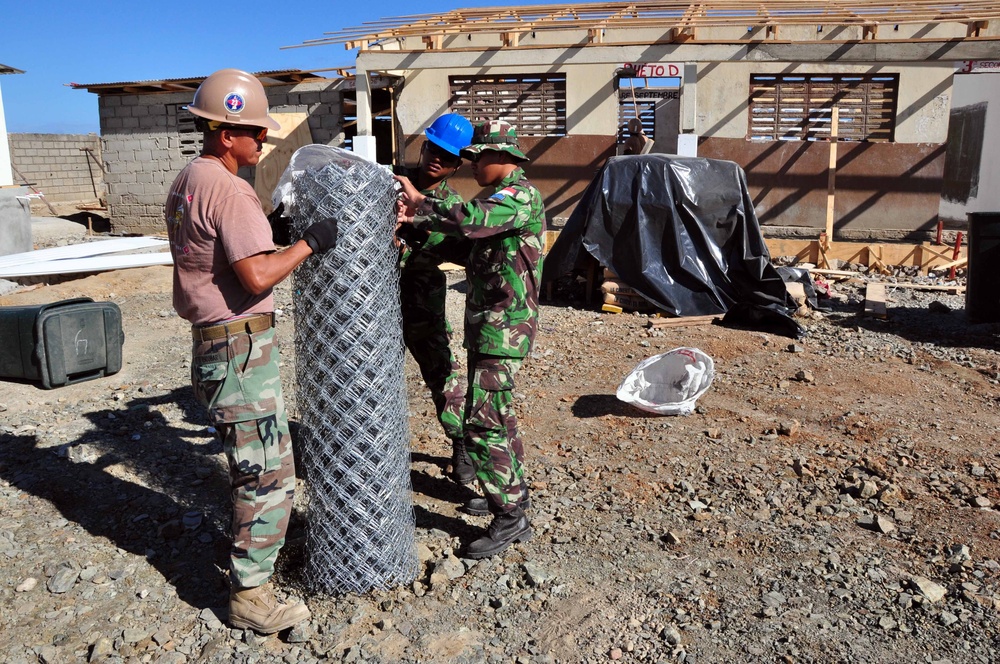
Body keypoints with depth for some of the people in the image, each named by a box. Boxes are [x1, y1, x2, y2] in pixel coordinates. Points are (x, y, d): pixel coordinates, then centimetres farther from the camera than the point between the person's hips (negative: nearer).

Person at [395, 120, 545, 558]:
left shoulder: (520, 195, -15)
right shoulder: (504, 197, 18)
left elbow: (467, 219, -30)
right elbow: (468, 241, 18)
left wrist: (419, 204, -16)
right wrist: (417, 220, 5)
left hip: (503, 327, -11)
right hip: (487, 324, 11)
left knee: (482, 423, -11)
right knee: (498, 416, 19)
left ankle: (509, 520, -3)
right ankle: (513, 494, 33)